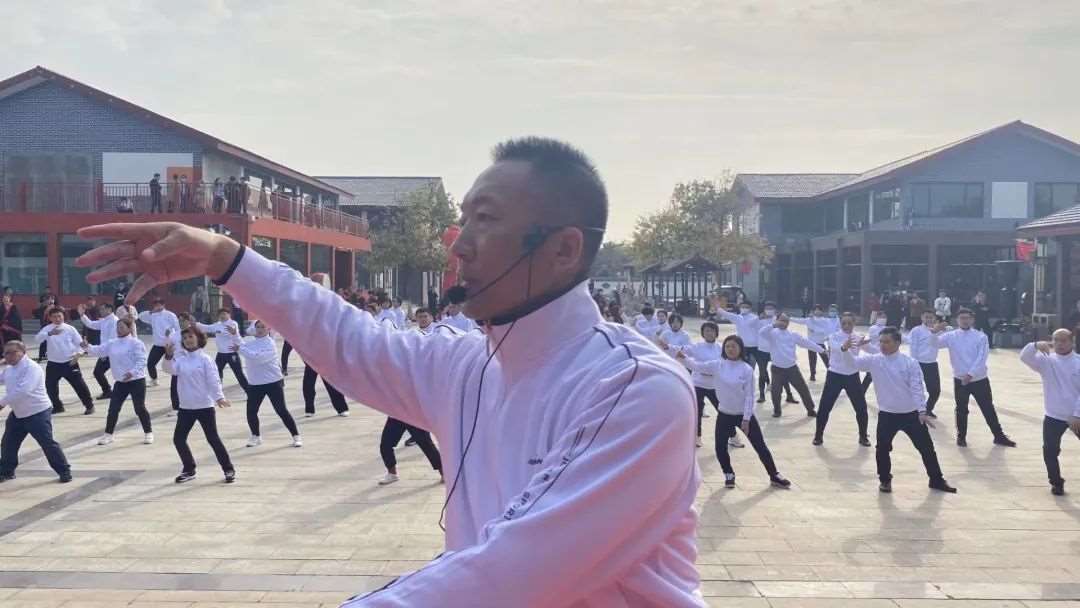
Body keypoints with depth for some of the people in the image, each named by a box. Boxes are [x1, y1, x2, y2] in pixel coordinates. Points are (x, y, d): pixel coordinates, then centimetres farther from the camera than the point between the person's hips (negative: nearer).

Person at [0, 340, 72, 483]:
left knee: (48, 443, -6)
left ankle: (64, 471, 4)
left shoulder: (32, 368, -21)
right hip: (17, 414, 9)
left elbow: (23, 391, -32)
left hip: (37, 413, -9)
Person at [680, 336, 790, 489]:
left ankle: (774, 476, 21)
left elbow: (749, 396, -10)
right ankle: (729, 475, 25)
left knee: (760, 446, 4)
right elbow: (696, 366, -12)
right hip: (724, 415, 2)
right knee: (720, 448, -1)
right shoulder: (717, 365, -6)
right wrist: (683, 356, -31)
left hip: (744, 415, -2)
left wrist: (746, 419, -13)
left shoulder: (747, 369, -12)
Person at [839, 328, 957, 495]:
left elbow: (917, 388, -10)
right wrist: (846, 349, -33)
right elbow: (853, 362, -11)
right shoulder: (874, 361, -4)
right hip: (887, 414, 1)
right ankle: (885, 480, 23)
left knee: (926, 447, 9)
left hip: (911, 414, 0)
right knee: (882, 448, 1)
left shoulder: (910, 363, -8)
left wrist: (922, 411, -18)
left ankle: (937, 480, 27)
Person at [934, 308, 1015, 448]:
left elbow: (981, 359, -12)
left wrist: (970, 374, -21)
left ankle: (999, 436, 22)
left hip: (979, 379, 0)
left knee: (988, 409, 9)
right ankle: (961, 436, 27)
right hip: (960, 380, 0)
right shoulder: (951, 336, 0)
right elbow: (936, 341, -12)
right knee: (961, 409, 11)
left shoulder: (981, 337, -4)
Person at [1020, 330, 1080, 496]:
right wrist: (1036, 346, -35)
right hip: (1053, 416, 1)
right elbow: (1024, 357, -16)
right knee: (1050, 451, 0)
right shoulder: (1046, 361, -1)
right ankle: (1056, 483, 19)